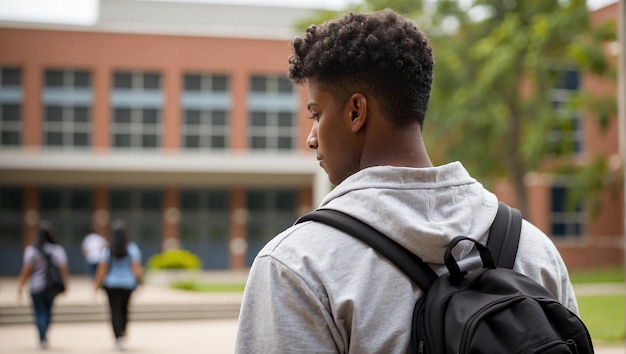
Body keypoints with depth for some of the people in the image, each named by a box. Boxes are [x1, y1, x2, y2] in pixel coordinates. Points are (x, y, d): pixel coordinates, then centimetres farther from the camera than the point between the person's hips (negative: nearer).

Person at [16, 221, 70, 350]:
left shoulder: (31, 250, -10)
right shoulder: (58, 249, -4)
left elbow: (26, 270, -10)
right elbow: (64, 269, -8)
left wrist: (20, 287, -4)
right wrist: (67, 285, -1)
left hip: (37, 287, -2)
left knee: (40, 313, 6)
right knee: (48, 311, 20)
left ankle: (42, 339, -6)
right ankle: (44, 336, 20)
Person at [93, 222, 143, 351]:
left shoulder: (107, 250, -2)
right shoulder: (132, 248, -2)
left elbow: (102, 269, -6)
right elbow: (136, 266, -8)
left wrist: (97, 284, 0)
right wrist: (139, 281, 2)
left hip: (111, 284, -1)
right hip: (128, 284, 1)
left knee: (115, 312, 0)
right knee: (124, 309, 19)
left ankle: (119, 337, -13)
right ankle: (123, 333, 12)